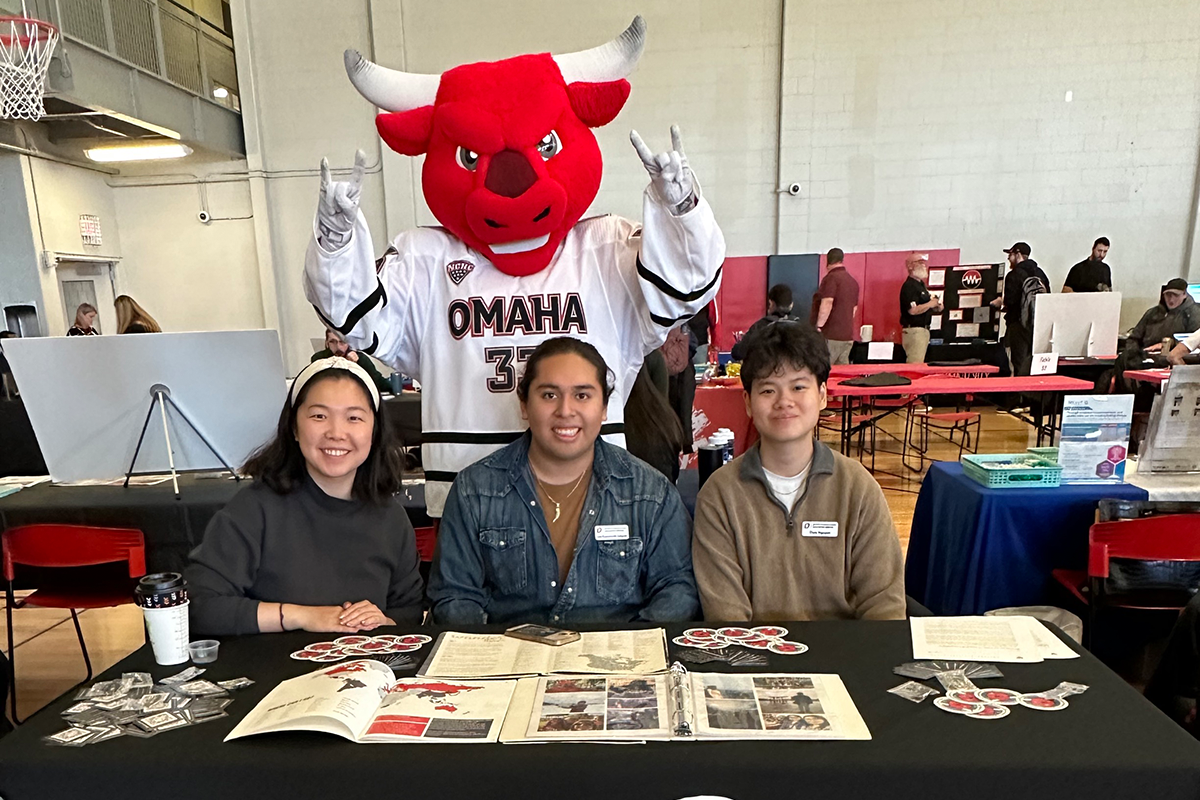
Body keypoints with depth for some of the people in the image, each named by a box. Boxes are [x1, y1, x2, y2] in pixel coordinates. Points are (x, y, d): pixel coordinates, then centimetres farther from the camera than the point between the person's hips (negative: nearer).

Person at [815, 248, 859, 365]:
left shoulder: (831, 278, -8)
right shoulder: (853, 281, 16)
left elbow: (827, 304, -19)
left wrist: (819, 327, -16)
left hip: (831, 335, -8)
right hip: (848, 335, 8)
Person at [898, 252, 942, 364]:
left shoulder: (921, 284, 18)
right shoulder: (909, 286, -14)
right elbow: (913, 310, -25)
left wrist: (935, 308, 9)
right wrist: (930, 304, -13)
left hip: (923, 329, 10)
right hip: (913, 330, -10)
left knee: (919, 365, 12)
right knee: (915, 364, -12)